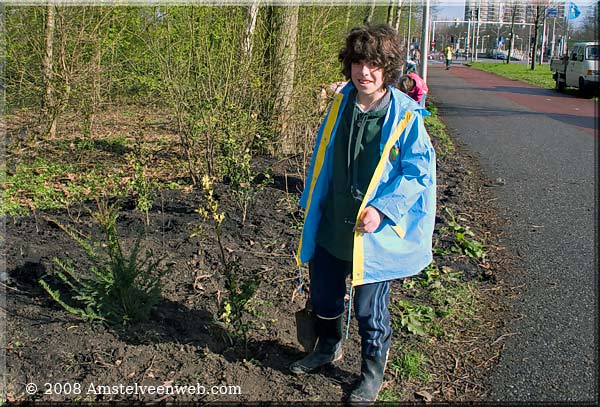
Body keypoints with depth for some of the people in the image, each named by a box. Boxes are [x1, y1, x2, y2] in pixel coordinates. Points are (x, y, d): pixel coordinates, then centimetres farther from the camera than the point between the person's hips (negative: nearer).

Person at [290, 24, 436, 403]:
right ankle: (328, 347, 51)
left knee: (369, 309, 11)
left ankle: (373, 372, 37)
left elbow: (419, 172, -12)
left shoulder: (406, 116, -15)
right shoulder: (340, 104, 0)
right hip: (330, 227, 5)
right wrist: (312, 204, 16)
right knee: (323, 296, 21)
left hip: (374, 233, -5)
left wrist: (382, 208, -22)